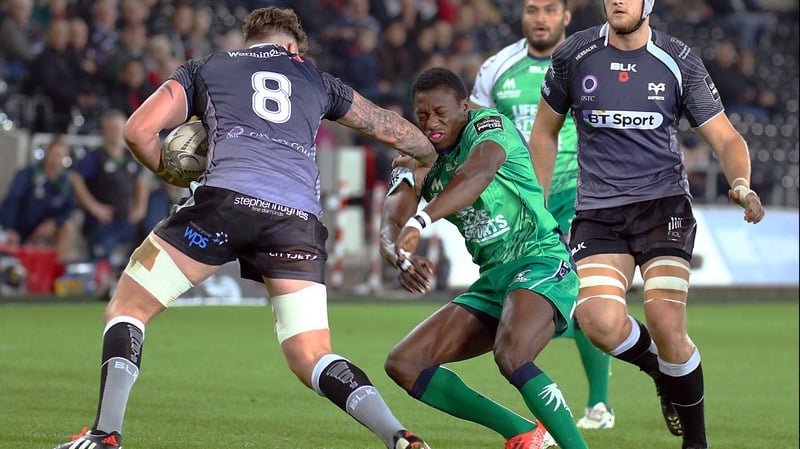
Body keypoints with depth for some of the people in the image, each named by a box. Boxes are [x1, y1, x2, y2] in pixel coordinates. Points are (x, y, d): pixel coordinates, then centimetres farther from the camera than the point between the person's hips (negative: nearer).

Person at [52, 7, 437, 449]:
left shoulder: (203, 68, 25)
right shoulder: (316, 80, 31)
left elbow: (139, 130, 13)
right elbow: (393, 128, 40)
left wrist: (168, 172, 32)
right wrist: (432, 157, 61)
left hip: (226, 197, -2)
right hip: (299, 216, 2)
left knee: (126, 308, 12)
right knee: (313, 361, 7)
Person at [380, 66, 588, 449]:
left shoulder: (489, 125, -11)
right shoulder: (416, 160, 8)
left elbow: (477, 174, -35)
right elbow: (391, 224, -8)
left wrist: (421, 221, -52)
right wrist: (402, 258, -34)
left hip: (541, 263, -8)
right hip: (492, 281, 8)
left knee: (510, 356, -36)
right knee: (403, 365, 0)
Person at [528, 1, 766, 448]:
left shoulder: (679, 61, -1)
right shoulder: (574, 56, 2)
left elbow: (726, 139, 0)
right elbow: (544, 132, 16)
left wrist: (741, 185, -20)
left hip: (663, 204, -1)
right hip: (598, 212, 1)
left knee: (666, 324, -18)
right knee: (600, 321, -22)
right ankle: (664, 372, 12)